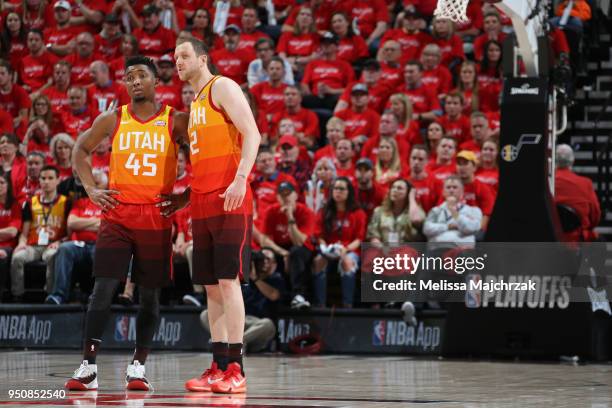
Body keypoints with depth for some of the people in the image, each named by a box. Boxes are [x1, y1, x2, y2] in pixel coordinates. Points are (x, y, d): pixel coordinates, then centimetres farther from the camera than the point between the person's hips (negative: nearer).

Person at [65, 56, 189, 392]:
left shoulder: (176, 121, 0)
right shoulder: (112, 120, 4)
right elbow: (81, 150, 16)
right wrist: (91, 189, 5)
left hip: (156, 217, 0)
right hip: (117, 215, 0)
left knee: (150, 294, 4)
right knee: (103, 288, -8)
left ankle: (138, 366, 14)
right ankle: (88, 367, -6)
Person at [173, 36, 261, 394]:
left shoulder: (222, 87, -3)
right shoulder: (195, 102, 23)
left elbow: (252, 134, -14)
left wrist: (241, 179, -25)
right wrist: (187, 195, 21)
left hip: (229, 199, -9)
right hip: (202, 203, 9)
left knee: (228, 280, -12)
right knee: (211, 285, 6)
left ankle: (235, 370, -13)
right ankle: (219, 367, 7)